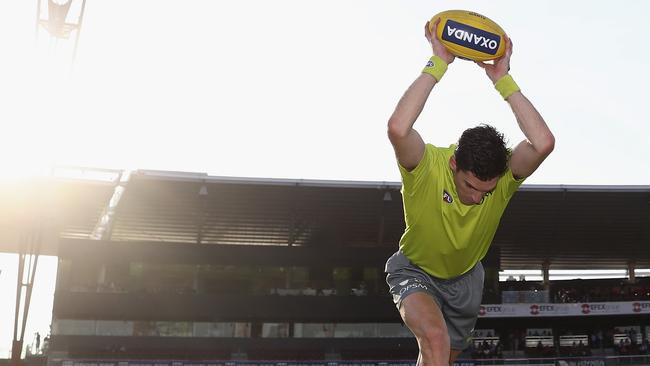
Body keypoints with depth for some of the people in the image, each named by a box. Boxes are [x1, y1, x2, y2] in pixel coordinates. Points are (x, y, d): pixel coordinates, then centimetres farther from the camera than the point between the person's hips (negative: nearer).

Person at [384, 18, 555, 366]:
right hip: (416, 270, -4)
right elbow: (398, 128, -54)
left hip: (465, 278, 4)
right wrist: (437, 64, -48)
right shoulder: (427, 166, -32)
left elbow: (543, 143, -45)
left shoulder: (503, 176, -25)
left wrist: (503, 80, -40)